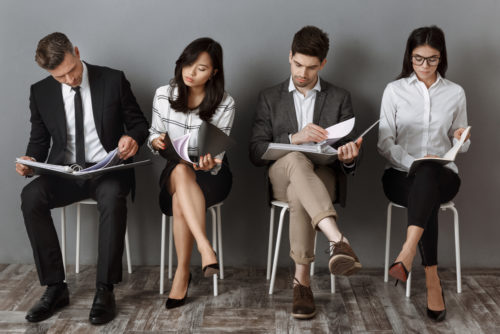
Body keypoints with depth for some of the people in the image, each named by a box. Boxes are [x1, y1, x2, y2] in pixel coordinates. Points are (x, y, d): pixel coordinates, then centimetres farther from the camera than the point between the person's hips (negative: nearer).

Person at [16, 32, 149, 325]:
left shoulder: (113, 80, -1)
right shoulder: (41, 92, 5)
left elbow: (139, 123, 5)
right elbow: (39, 139, 14)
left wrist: (133, 137, -20)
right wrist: (31, 161, -9)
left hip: (107, 170, -2)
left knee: (113, 196, -38)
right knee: (31, 196, -28)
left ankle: (105, 290, -29)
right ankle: (56, 288, -19)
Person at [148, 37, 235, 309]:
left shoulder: (225, 104, -6)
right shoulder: (164, 95, 0)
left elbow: (218, 153, -8)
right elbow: (153, 135, 11)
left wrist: (210, 163, -31)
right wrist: (156, 141, -14)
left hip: (211, 173, -1)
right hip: (174, 172, 2)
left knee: (180, 201, -35)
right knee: (181, 169, -38)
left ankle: (182, 272, -25)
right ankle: (205, 247, -46)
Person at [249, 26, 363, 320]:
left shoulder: (340, 98, 15)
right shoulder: (270, 98, 14)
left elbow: (350, 161, 11)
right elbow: (256, 153, 2)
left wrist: (350, 157, -17)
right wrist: (294, 139, -16)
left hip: (323, 176, 0)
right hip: (281, 176, 0)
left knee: (299, 194, -38)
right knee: (296, 160, -39)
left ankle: (302, 280, -34)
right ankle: (339, 242, -52)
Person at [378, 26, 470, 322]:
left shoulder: (455, 93, 9)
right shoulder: (395, 90, 4)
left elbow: (459, 146, 15)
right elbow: (385, 142, -2)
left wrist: (461, 139, -10)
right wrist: (412, 162, -19)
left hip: (442, 175, 1)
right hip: (402, 175, 0)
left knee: (426, 176, -38)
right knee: (427, 199, -35)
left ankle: (407, 255, -51)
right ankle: (433, 281, -35)